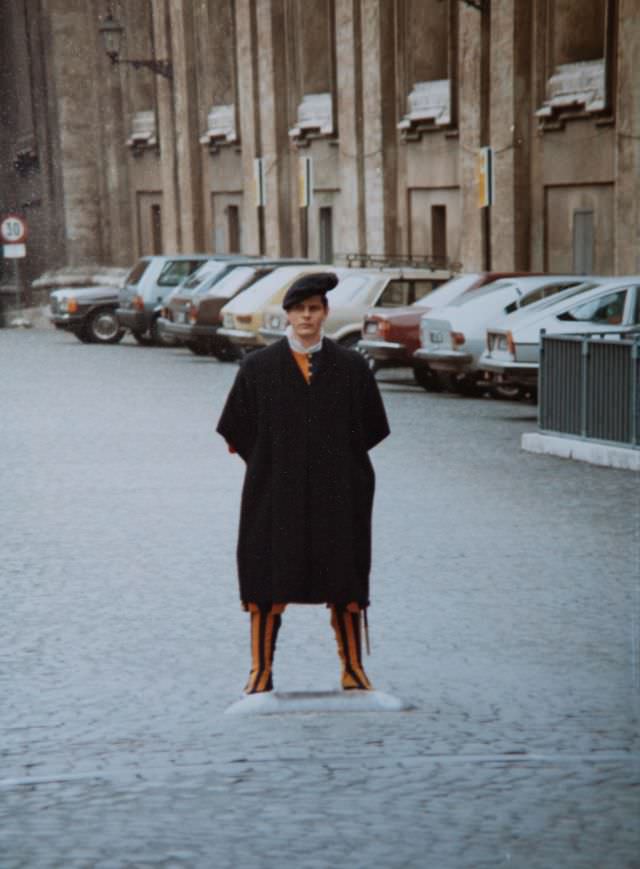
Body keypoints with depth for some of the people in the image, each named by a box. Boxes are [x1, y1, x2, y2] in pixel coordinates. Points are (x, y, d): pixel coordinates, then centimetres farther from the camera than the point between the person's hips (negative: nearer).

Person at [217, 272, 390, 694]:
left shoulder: (352, 367, 1)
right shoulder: (258, 367, 0)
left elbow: (369, 430, 7)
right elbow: (239, 433, 5)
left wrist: (335, 467, 3)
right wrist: (273, 468, 1)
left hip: (337, 497, 1)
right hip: (275, 496, 0)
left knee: (344, 584, 6)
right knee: (268, 585, 2)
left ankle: (353, 670, 17)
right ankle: (261, 672, 13)